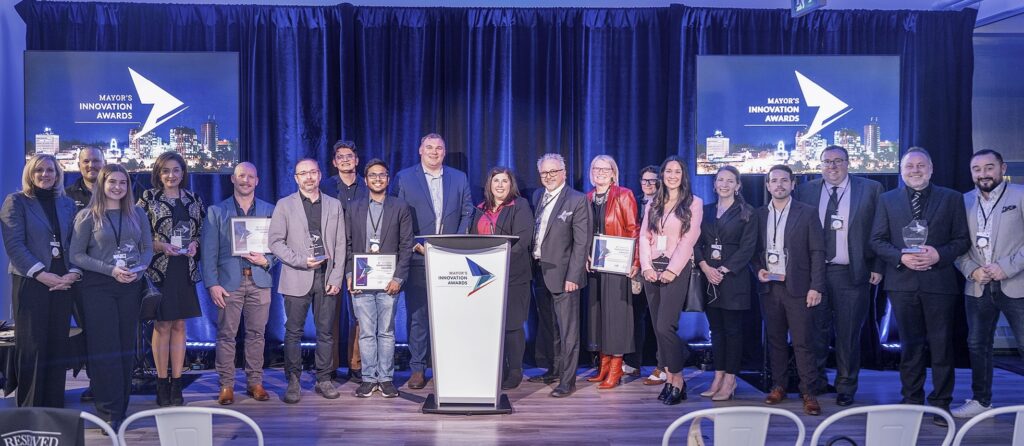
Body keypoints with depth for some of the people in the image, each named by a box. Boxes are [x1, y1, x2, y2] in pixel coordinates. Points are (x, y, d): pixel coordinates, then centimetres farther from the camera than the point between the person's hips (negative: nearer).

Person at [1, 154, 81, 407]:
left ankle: (55, 409, 11)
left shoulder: (67, 204, 14)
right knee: (32, 348, -2)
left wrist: (73, 273, -7)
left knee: (58, 347, 4)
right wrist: (41, 274, -16)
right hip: (30, 283, -4)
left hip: (63, 283, 4)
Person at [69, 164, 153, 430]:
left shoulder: (137, 214, 8)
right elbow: (76, 254, -5)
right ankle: (109, 412, 2)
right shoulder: (87, 216, -1)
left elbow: (147, 248, 11)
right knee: (105, 348, -3)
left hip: (131, 286, 3)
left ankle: (122, 407, 15)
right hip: (98, 287, -3)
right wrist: (111, 270, -15)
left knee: (127, 346, 6)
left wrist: (138, 269, -10)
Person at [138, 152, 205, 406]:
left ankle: (176, 384, 13)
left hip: (185, 271, 3)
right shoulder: (149, 198, 0)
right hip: (159, 270, -3)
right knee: (162, 326, 1)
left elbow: (202, 232, 15)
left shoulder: (194, 200, 10)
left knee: (179, 326, 7)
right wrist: (161, 246, -16)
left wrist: (194, 244, -5)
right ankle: (162, 384, 10)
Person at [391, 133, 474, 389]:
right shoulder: (404, 178, 4)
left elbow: (467, 213, 10)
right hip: (418, 258, -2)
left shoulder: (459, 178, 11)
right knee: (417, 315, 2)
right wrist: (415, 245, -10)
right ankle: (417, 369, 10)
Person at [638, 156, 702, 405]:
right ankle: (669, 377, 13)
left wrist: (672, 270, -14)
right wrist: (646, 267, -5)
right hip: (651, 269, 5)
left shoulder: (693, 203, 0)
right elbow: (644, 237, 9)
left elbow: (689, 239, -8)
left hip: (676, 270, -5)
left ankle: (677, 378, -1)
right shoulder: (653, 204, 15)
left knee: (665, 326, -14)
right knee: (658, 327, 5)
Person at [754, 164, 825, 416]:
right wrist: (758, 269, -2)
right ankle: (778, 386, 17)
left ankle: (809, 393, 1)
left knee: (802, 342, -5)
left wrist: (816, 287, -8)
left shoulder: (807, 213, 1)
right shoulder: (759, 215, 10)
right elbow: (755, 249, 18)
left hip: (797, 287, -3)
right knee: (775, 340, 8)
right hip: (769, 287, 3)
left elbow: (817, 252, -2)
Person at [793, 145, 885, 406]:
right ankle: (817, 382, 22)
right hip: (814, 273, 2)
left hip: (852, 274, -1)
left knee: (848, 334, 5)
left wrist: (878, 267, -4)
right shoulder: (805, 191, 7)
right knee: (816, 331, 7)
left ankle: (846, 388, 17)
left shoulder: (871, 189, 2)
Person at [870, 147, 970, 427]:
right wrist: (901, 257, -12)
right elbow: (877, 240, 5)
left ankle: (941, 404, 11)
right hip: (903, 283, 1)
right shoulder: (887, 200, 9)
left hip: (939, 282, -1)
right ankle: (912, 401, 17)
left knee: (942, 346, 2)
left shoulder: (952, 199, 7)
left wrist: (939, 255, -14)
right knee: (910, 345, 8)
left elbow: (962, 240, 4)